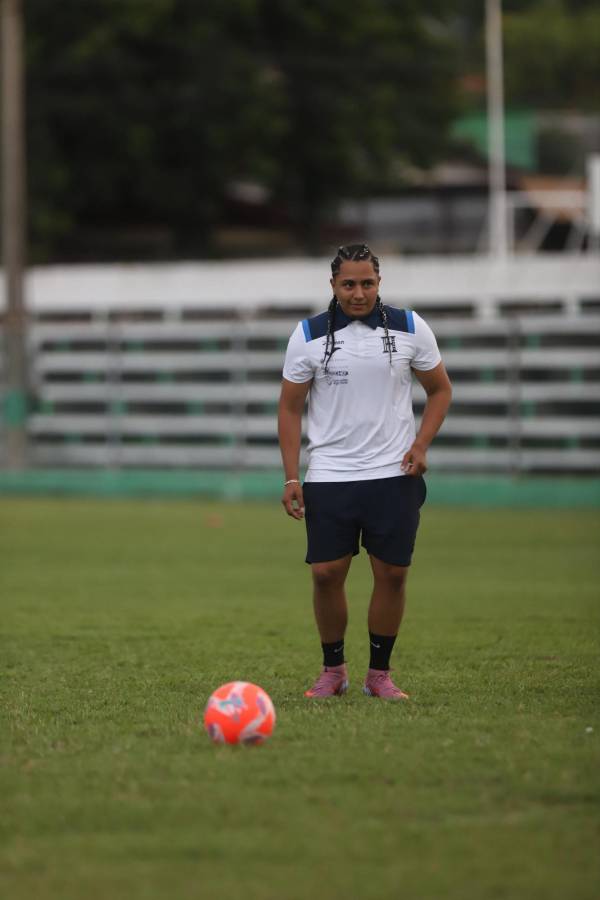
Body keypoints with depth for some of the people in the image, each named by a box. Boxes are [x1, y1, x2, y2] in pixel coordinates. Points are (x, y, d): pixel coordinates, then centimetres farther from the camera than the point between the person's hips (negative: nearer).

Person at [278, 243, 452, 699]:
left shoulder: (409, 328, -1)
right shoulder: (308, 335, -2)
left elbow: (440, 389, 11)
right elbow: (290, 407, 4)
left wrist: (421, 444, -4)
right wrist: (291, 478, -2)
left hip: (395, 474, 0)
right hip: (329, 476, 0)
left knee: (392, 573, -1)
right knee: (326, 573, -4)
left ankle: (380, 674, 12)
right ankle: (333, 670, 13)